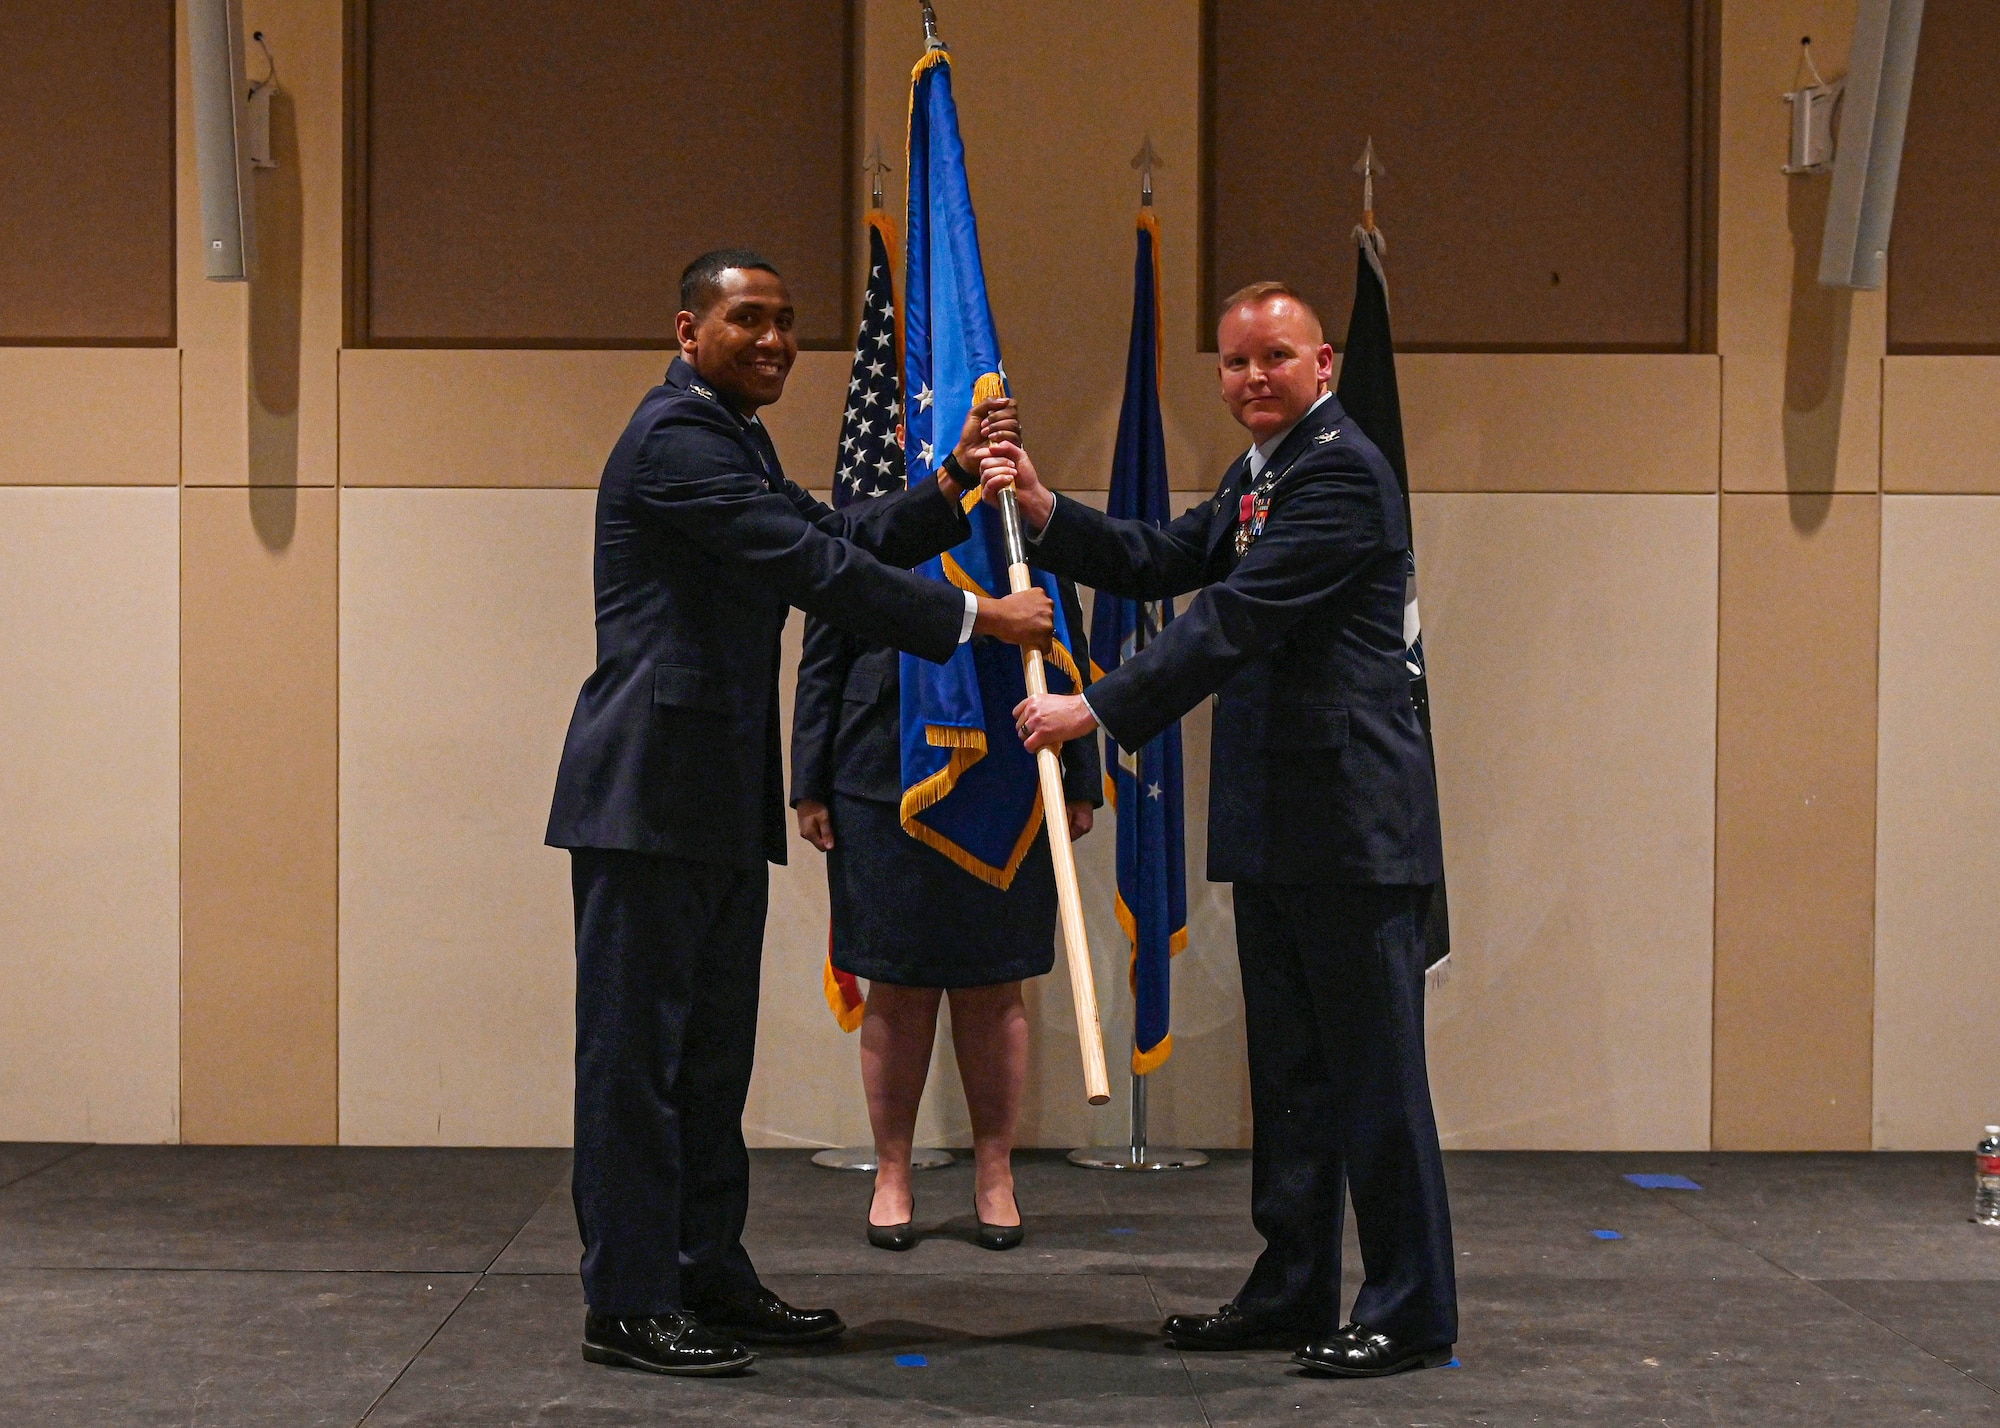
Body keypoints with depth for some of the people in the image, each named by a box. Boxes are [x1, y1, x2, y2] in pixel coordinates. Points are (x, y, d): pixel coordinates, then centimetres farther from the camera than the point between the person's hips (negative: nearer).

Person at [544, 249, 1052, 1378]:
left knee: (713, 1048, 14)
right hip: (653, 788, -10)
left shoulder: (734, 440, 20)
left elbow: (841, 541, 19)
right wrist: (979, 619, -14)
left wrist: (951, 488, 5)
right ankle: (627, 1304, 3)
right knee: (637, 1046, -4)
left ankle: (708, 1275, 23)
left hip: (720, 797, 10)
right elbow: (815, 568, -18)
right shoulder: (675, 438, -13)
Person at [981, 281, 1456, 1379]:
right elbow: (1162, 564, 18)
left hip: (1350, 821, -10)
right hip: (1276, 828, 10)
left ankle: (1411, 1313, 5)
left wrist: (1098, 710, -22)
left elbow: (1235, 618, -21)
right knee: (1289, 1069, 15)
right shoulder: (1257, 476, 18)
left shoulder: (1339, 472, -14)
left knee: (1374, 1071, -3)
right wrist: (1044, 510, 5)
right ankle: (1293, 1291, 25)